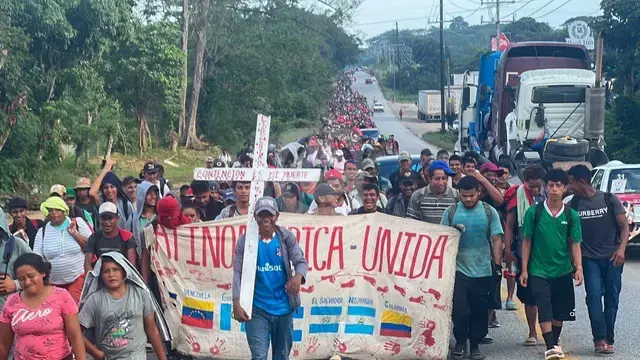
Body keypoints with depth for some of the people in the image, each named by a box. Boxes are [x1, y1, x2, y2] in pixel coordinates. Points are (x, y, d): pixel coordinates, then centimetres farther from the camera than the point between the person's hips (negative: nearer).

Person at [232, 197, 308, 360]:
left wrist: (298, 276, -35)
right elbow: (238, 272, -9)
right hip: (257, 309, -2)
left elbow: (300, 261, -10)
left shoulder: (287, 238, -2)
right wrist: (237, 303, -20)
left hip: (283, 308, 2)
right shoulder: (245, 241, -6)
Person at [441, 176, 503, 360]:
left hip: (483, 271, 1)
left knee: (480, 311, 6)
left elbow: (496, 240, 3)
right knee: (459, 310, -4)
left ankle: (475, 344, 20)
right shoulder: (451, 212, 2)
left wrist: (497, 265, -2)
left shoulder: (489, 212, 2)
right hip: (458, 269, 0)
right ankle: (460, 341, 17)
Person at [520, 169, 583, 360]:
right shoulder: (534, 212, -4)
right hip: (539, 271, -2)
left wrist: (578, 268, -10)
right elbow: (527, 242, 1)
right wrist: (524, 269, -2)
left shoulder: (571, 215, 0)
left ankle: (555, 343, 30)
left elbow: (575, 244, 2)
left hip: (563, 271, 2)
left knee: (560, 312, 11)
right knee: (544, 309, -13)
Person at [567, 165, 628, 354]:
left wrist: (621, 249, -17)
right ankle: (600, 339, -14)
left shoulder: (609, 199, -2)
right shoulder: (573, 205, 2)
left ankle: (608, 339, 10)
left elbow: (624, 226, -1)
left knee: (612, 297, 2)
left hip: (612, 258, 0)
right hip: (589, 259, 0)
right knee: (594, 295, -13)